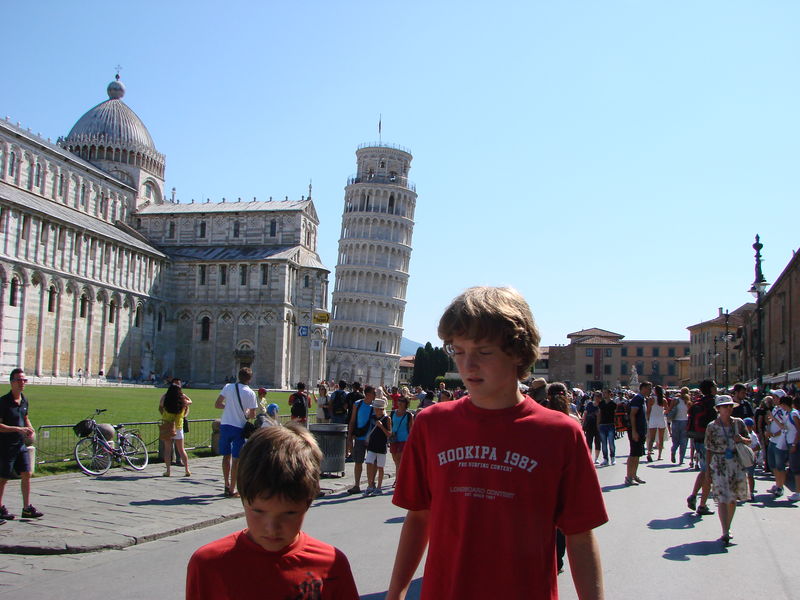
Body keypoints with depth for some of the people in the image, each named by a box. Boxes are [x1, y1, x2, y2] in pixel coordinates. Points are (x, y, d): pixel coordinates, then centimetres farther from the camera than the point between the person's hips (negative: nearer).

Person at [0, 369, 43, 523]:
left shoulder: (24, 400, 7)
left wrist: (30, 429, 4)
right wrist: (18, 429, -25)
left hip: (21, 445, 6)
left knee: (26, 474, 2)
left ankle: (27, 508, 9)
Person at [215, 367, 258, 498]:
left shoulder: (228, 387, 0)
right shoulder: (250, 393, -7)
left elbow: (217, 404, 4)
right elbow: (252, 415, -6)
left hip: (225, 425, 3)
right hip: (239, 427, -3)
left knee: (226, 456, 16)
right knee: (236, 459, 4)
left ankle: (227, 486, 22)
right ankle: (232, 490, 7)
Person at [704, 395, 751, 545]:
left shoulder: (738, 423, 5)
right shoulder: (712, 427, -4)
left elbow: (749, 441, 14)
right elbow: (708, 450, -1)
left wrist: (742, 440, -10)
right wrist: (708, 470, -3)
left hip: (736, 464, 4)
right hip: (719, 465, -4)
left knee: (733, 499, 10)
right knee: (722, 499, -11)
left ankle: (727, 528, 25)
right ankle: (725, 532, -14)